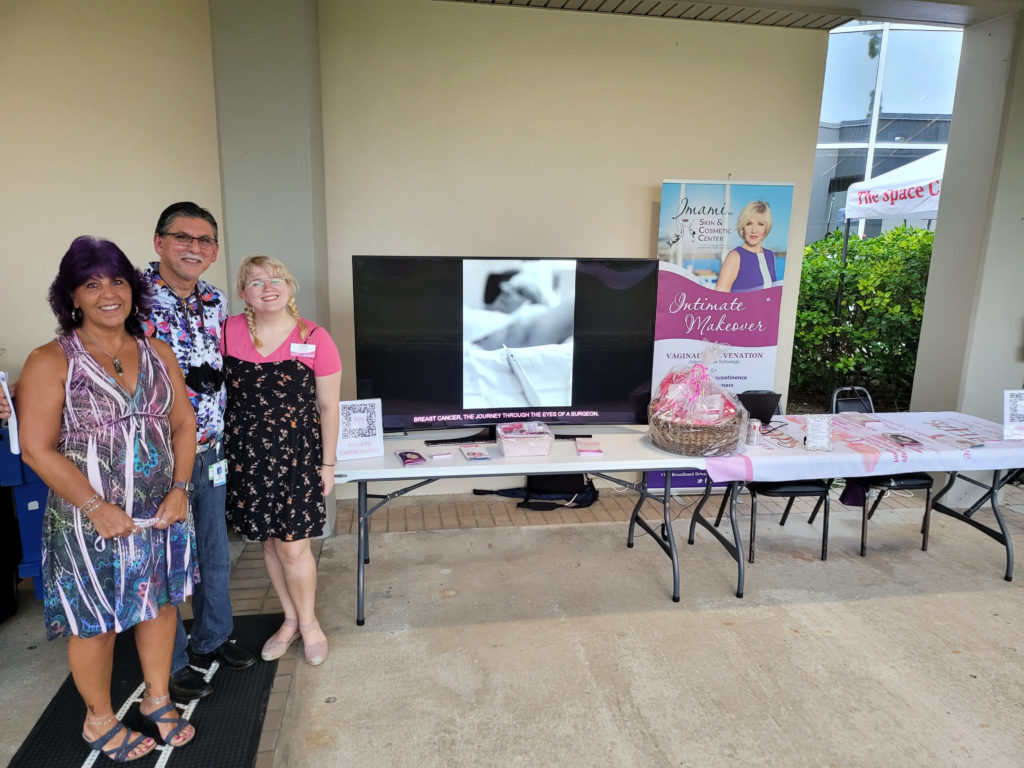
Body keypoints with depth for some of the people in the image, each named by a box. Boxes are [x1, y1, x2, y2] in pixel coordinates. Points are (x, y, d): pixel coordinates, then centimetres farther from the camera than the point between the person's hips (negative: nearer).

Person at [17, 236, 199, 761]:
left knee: (160, 604, 17)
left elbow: (184, 424, 5)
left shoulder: (157, 354, 3)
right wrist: (97, 507, -17)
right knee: (95, 622, 12)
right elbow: (37, 449, -12)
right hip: (91, 520, -4)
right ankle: (99, 720, 36)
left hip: (163, 514, 4)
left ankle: (158, 699, 40)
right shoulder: (51, 362, -10)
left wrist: (179, 489, -6)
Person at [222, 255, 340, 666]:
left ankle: (308, 621, 28)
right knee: (268, 541, 14)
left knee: (293, 546, 1)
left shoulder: (314, 339, -9)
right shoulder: (227, 333, -3)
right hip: (246, 453, 3)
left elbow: (328, 407, -3)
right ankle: (291, 619, 36)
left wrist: (328, 463, -1)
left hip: (297, 453, -3)